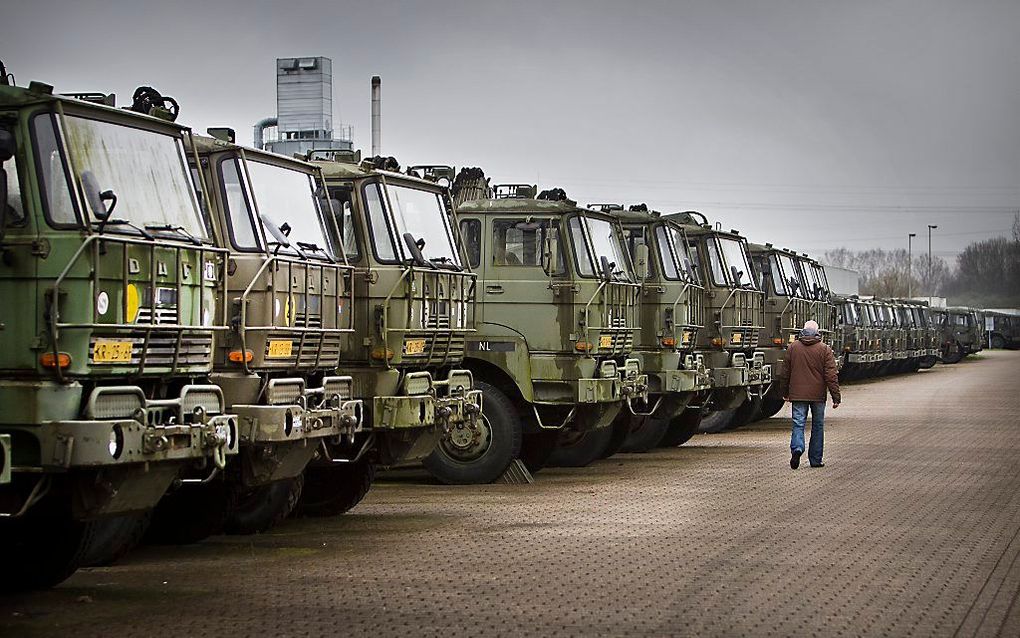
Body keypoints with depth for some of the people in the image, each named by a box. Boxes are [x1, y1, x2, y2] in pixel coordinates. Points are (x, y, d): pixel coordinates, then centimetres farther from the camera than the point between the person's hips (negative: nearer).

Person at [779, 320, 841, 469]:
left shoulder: (792, 348, 2)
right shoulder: (824, 350, -4)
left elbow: (785, 373, 9)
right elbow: (831, 375, -7)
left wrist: (785, 392, 20)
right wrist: (836, 397, -3)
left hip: (798, 394, 1)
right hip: (818, 395, -1)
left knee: (798, 423, 0)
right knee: (818, 426, 11)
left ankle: (797, 448, -27)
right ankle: (815, 460, 15)